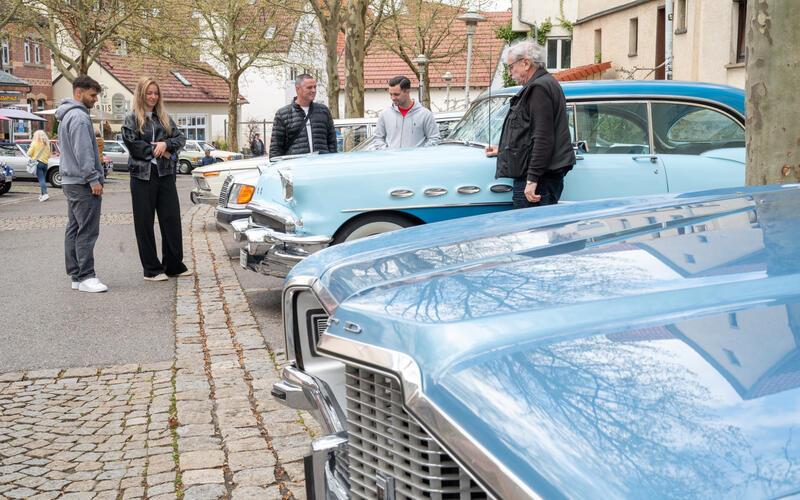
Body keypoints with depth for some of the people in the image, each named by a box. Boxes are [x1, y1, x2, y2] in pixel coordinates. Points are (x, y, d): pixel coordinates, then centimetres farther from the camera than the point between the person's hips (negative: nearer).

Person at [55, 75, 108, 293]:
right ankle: (85, 277, -9)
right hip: (83, 184, -11)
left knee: (74, 230, 11)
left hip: (70, 182, 11)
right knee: (87, 232, -9)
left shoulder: (66, 116, 19)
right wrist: (94, 179, -18)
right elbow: (83, 152, -21)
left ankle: (76, 274, 16)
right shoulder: (79, 117, -14)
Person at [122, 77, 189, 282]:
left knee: (171, 219, 3)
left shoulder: (164, 118, 15)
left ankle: (174, 265, 13)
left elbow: (181, 138, 8)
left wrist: (165, 144, -10)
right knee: (145, 223, 0)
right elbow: (132, 144, -9)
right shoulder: (131, 118, 3)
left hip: (165, 174, 4)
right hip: (142, 175, -4)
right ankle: (152, 269, 7)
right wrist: (156, 150, -9)